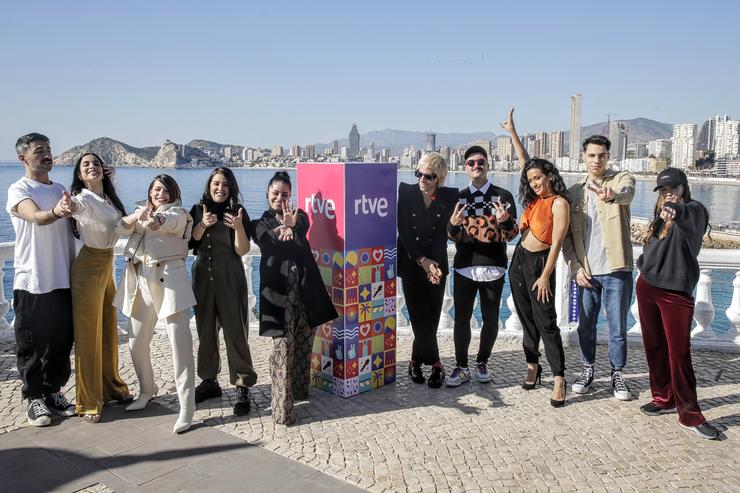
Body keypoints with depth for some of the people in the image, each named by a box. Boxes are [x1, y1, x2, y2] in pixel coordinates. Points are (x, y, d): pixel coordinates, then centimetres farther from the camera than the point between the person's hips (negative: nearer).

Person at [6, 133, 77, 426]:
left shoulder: (60, 190, 13)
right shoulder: (19, 190, -8)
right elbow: (36, 217, -29)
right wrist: (55, 212, -47)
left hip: (63, 281, 6)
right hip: (32, 282, -5)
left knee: (62, 341, 11)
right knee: (31, 344, 4)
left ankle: (53, 391, 25)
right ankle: (34, 398, 17)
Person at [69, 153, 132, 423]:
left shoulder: (108, 200, 8)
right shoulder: (83, 199, -17)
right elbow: (73, 206, -41)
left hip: (107, 267, 8)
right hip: (89, 268, -8)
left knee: (109, 331, 16)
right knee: (88, 335, -1)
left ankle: (111, 388, 30)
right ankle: (88, 403, 8)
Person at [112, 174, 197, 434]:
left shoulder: (178, 214, 3)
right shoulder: (140, 212, 19)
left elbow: (167, 222, -22)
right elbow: (123, 227, -2)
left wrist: (154, 220, -46)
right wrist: (137, 215, -26)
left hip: (168, 278, -5)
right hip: (139, 280, 6)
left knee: (180, 342, -8)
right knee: (136, 341, 12)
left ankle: (187, 407, -5)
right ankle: (147, 390, 36)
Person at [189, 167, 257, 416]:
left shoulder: (237, 212, -5)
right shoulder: (198, 210, 5)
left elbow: (242, 250, -10)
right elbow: (189, 243, 0)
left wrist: (238, 227, -27)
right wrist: (203, 225, -15)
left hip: (229, 279, -4)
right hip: (202, 277, 4)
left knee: (235, 333, -5)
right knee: (205, 332, 13)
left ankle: (243, 388, 2)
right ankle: (209, 381, 28)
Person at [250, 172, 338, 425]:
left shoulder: (298, 215, 17)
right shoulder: (259, 224, 13)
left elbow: (304, 228, -9)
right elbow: (269, 244, -10)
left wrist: (291, 226, -35)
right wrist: (286, 229, -33)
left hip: (304, 284, 3)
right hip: (278, 287, -2)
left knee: (304, 342, 9)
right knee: (282, 345, -8)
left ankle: (300, 388, 29)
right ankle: (282, 408, -7)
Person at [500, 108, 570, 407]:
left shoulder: (559, 203, -12)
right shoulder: (535, 200, 9)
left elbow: (556, 243, -15)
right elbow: (525, 163, 18)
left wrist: (545, 276, -17)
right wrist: (512, 133, 20)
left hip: (539, 263, -8)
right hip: (519, 260, 8)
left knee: (546, 323, -7)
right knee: (527, 319, 13)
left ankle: (559, 379, -2)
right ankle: (532, 367, 24)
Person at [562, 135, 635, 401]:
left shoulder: (622, 179, -1)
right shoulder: (574, 192, 8)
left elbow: (627, 193, -28)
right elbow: (566, 235, 8)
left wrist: (612, 195, -52)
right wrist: (575, 267, -4)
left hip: (616, 269, -3)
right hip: (586, 271, 3)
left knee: (618, 326, 5)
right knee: (585, 324, 12)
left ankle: (617, 373, 22)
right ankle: (588, 369, 29)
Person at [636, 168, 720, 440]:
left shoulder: (694, 209, -8)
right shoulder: (659, 214, 12)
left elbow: (687, 215, -33)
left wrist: (675, 211, -54)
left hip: (676, 291, -6)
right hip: (647, 286, 6)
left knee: (679, 352, -7)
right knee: (654, 347, 11)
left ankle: (689, 414, 2)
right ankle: (663, 397, 25)